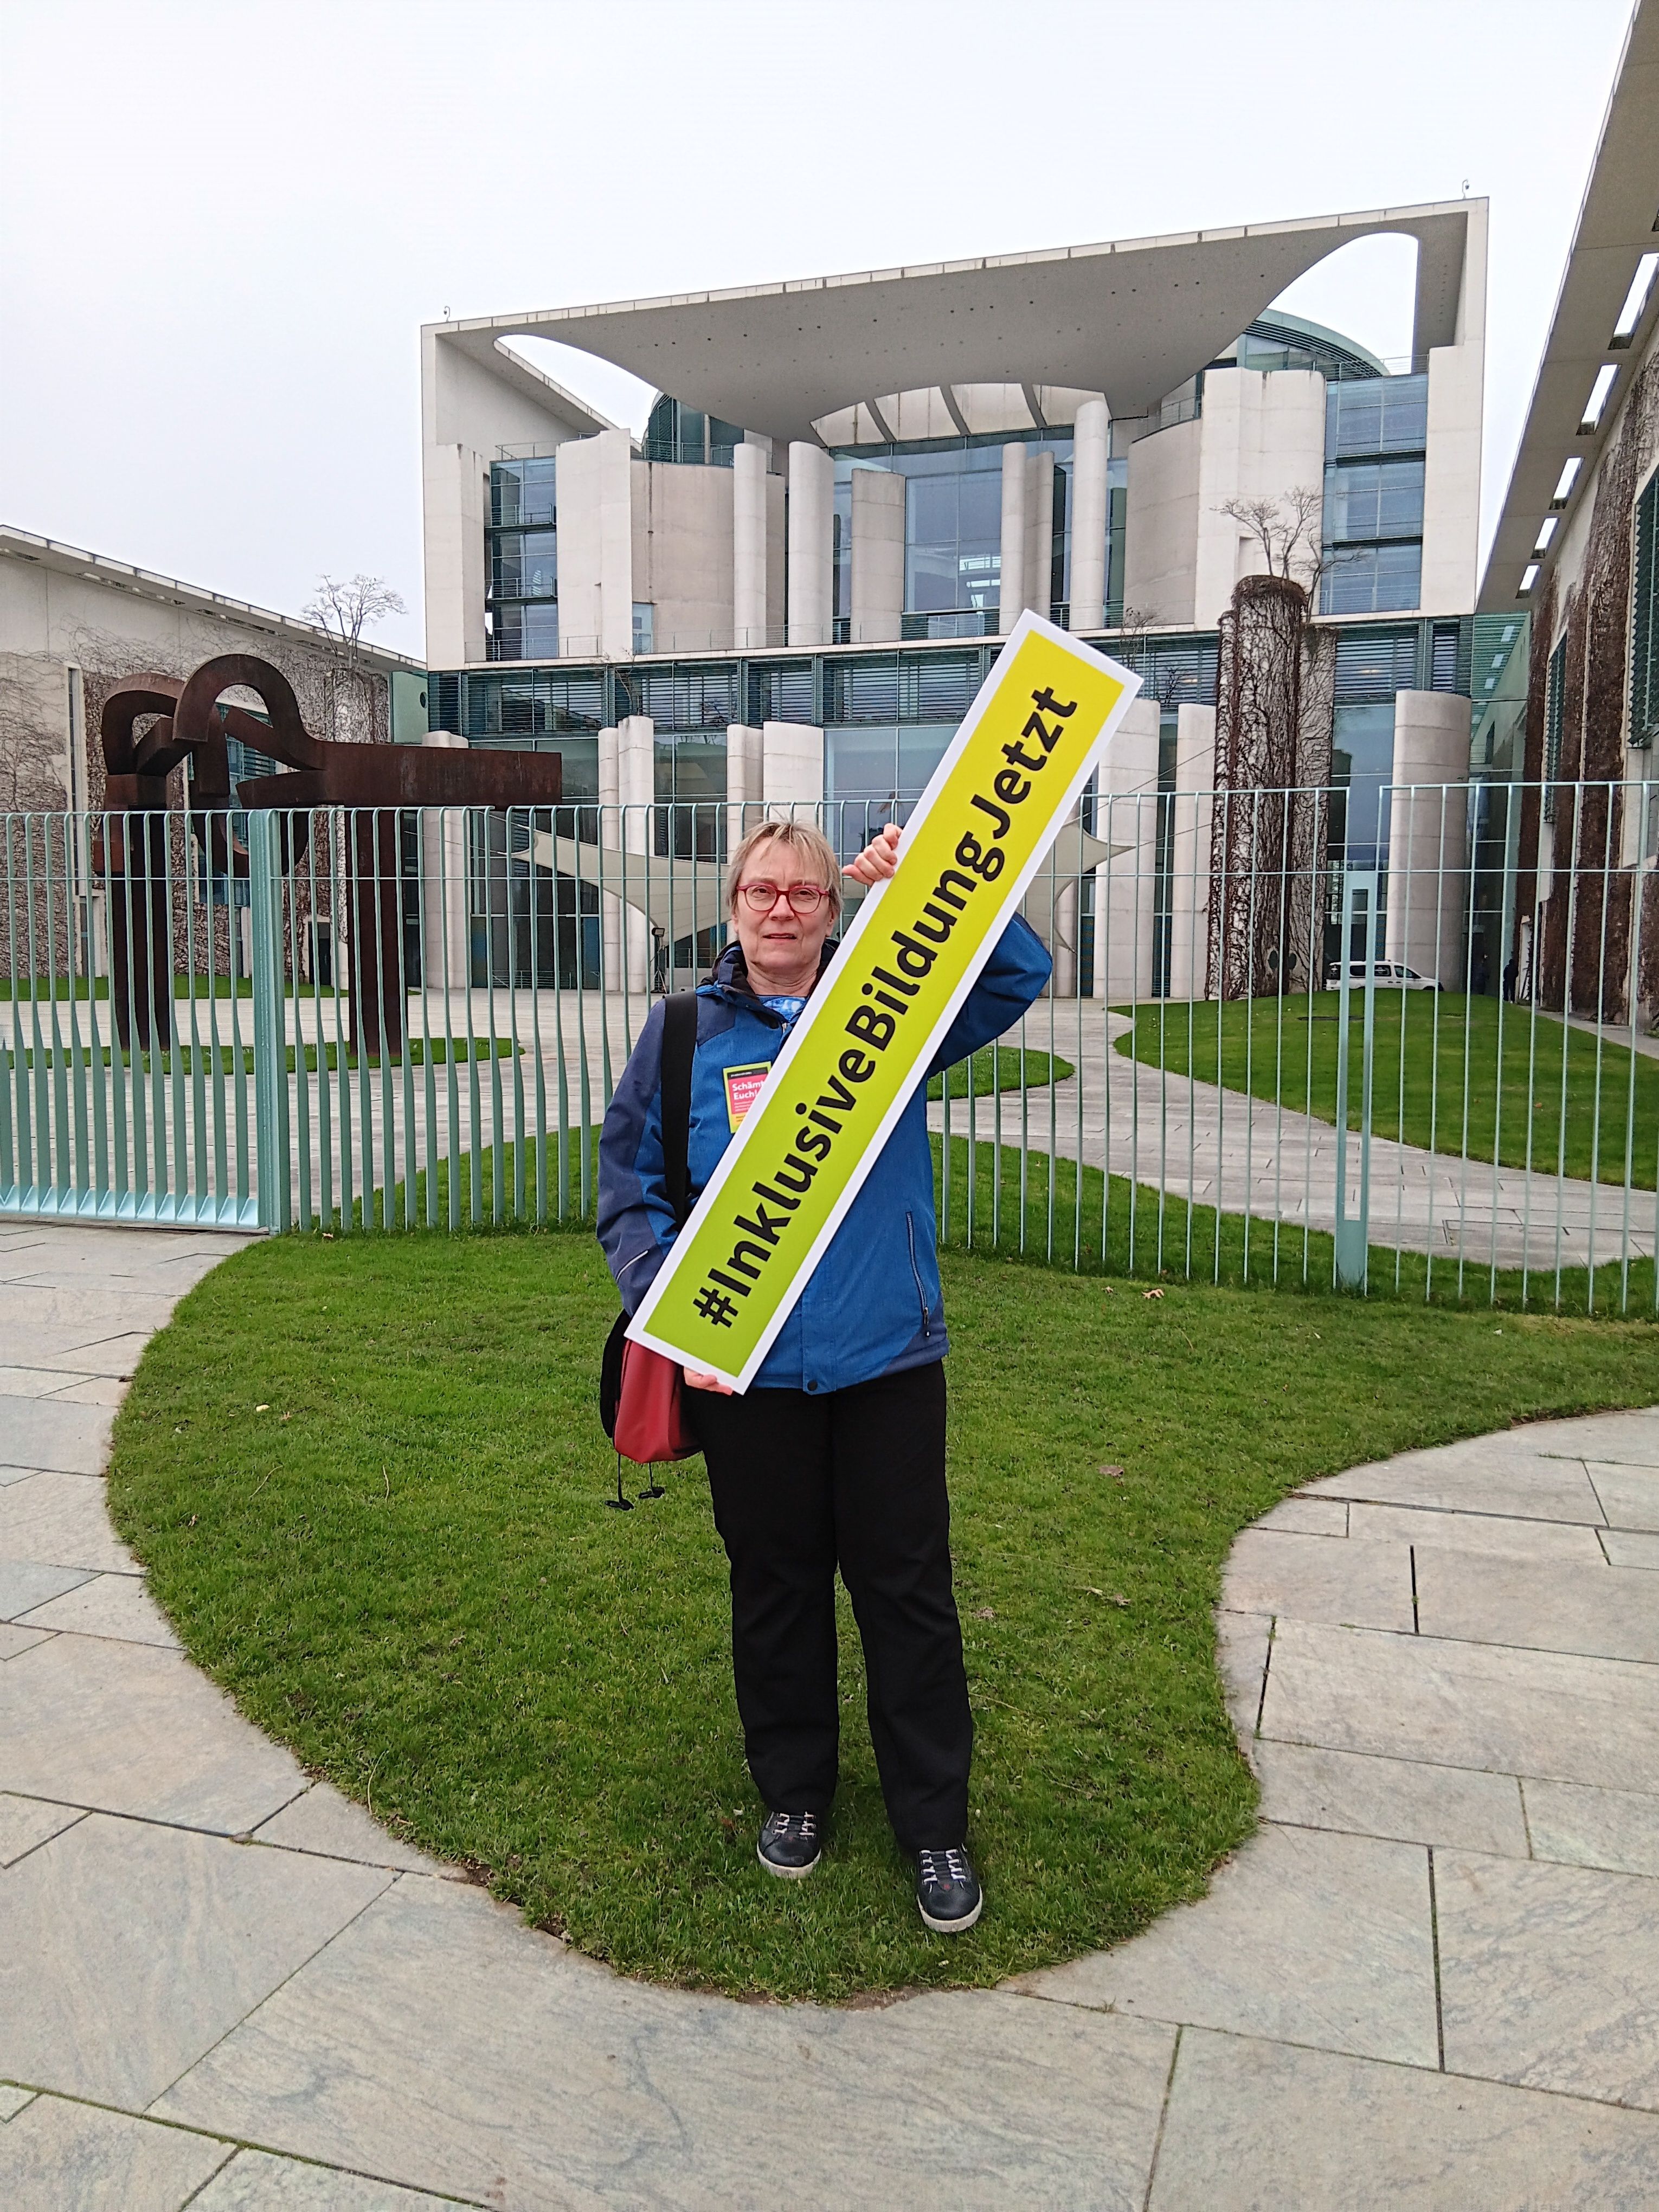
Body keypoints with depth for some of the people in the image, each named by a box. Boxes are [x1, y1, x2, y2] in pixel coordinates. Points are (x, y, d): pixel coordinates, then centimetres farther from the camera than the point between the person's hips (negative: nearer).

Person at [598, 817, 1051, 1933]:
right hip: (744, 1372, 0)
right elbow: (631, 1192, 2)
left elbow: (1022, 973, -7)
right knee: (776, 1585, 17)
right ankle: (794, 1790, 39)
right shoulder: (684, 1034, 1)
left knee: (909, 1588, 9)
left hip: (889, 1358, 0)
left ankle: (936, 1825, 27)